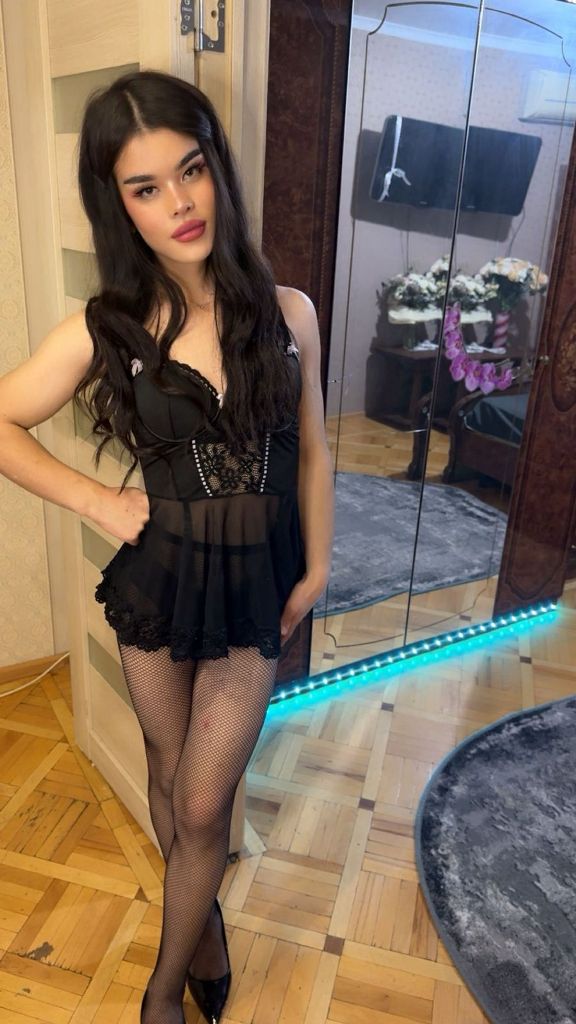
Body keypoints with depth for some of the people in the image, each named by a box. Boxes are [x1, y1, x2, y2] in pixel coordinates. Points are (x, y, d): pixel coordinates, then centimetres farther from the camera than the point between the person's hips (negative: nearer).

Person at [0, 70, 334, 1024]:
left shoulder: (287, 311, -8)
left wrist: (316, 568, 3)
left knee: (203, 805, 8)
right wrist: (98, 501, -7)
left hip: (256, 583, 0)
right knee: (170, 778, 21)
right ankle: (205, 921, 53)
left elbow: (311, 451, 1)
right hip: (157, 578, 1)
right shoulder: (106, 330, -11)